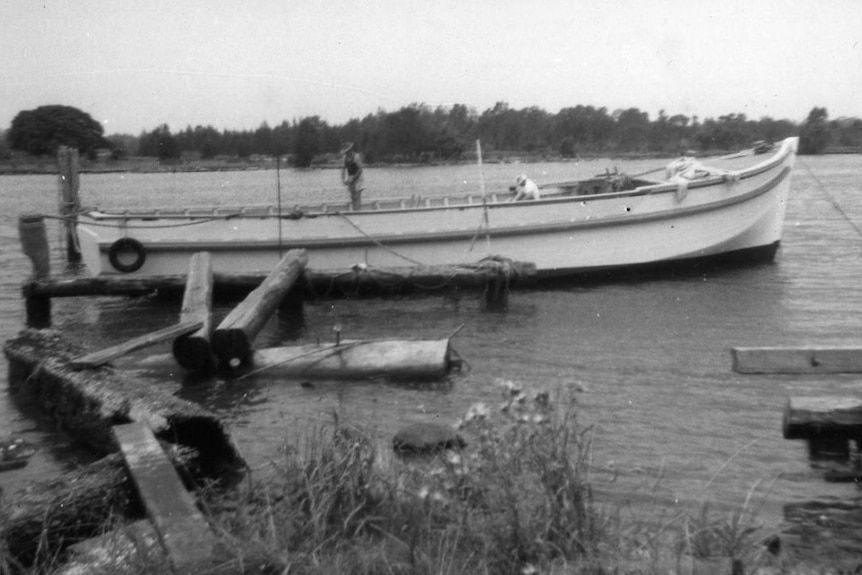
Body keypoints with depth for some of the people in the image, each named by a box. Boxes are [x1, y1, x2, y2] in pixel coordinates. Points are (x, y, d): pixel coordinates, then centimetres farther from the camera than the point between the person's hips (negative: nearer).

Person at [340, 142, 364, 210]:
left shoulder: (355, 156, -17)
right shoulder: (345, 157, 3)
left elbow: (360, 169, -17)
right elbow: (343, 168, 8)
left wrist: (353, 178, -16)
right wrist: (343, 179, -5)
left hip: (357, 178, -6)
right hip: (350, 179, 6)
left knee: (357, 197, -10)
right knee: (352, 197, 7)